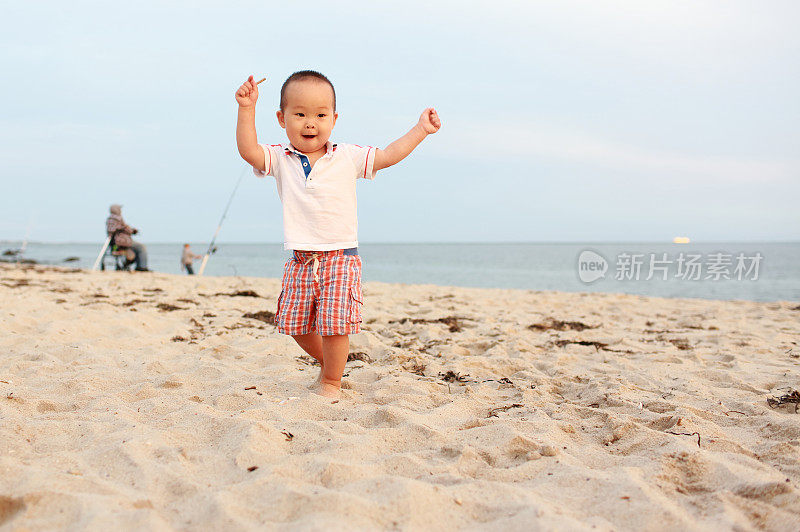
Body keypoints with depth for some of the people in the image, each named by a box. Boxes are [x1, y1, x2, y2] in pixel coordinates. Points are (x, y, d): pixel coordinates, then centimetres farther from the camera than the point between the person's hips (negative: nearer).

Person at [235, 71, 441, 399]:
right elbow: (249, 150, -14)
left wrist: (420, 130, 1)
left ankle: (332, 381, 13)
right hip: (300, 260, 3)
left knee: (334, 323, -8)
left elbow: (388, 156, 3)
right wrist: (247, 109, -22)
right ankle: (326, 361, 39)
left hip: (340, 257, -2)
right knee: (295, 323, 12)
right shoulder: (280, 160, 1)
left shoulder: (348, 157, 1)